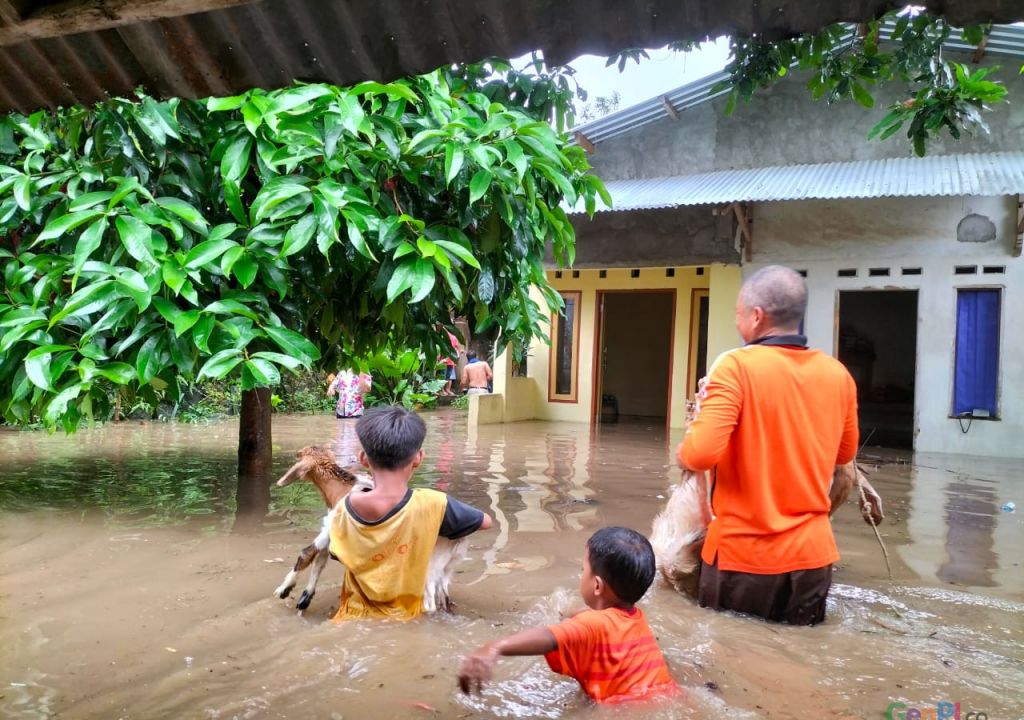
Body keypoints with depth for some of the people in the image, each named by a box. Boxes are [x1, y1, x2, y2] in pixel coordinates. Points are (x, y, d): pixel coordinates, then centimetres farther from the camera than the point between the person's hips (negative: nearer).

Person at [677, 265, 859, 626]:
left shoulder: (736, 366, -15)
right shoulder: (838, 374, 1)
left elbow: (701, 454, -23)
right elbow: (844, 454, 15)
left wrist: (683, 453, -3)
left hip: (741, 554, -4)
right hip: (811, 553, 4)